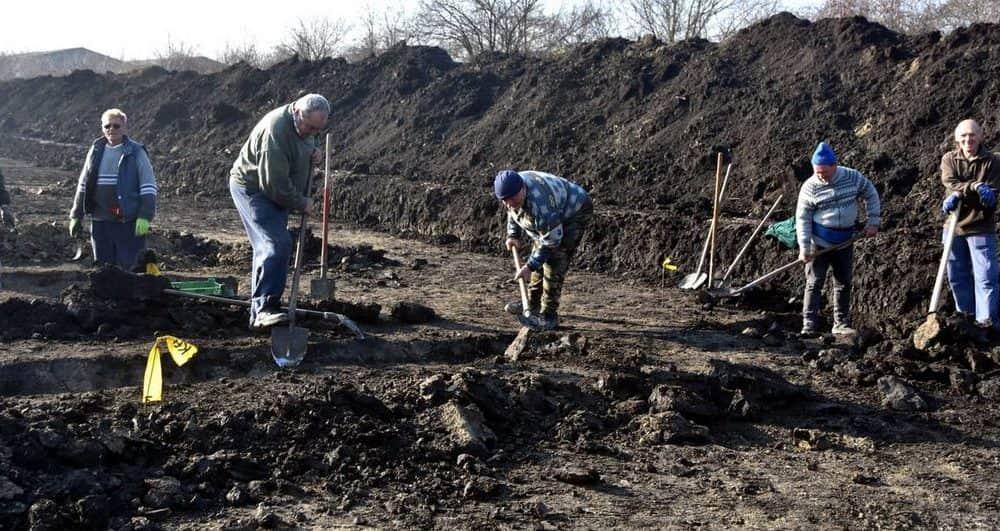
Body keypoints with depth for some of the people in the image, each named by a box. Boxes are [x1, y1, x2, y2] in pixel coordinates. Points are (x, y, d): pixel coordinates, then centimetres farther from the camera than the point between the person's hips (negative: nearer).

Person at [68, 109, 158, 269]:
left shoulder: (136, 152, -2)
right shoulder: (95, 151, 11)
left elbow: (148, 187, -5)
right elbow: (83, 186, 18)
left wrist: (145, 217, -14)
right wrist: (76, 216, 15)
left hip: (129, 222, -5)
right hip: (100, 222, 5)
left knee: (131, 267, -5)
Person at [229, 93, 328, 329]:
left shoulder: (304, 125, -1)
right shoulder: (276, 130, -30)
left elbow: (308, 143, 23)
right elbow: (274, 183, -29)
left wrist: (314, 153, -2)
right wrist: (301, 203, -16)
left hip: (276, 192, 10)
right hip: (252, 188, -10)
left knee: (268, 248, 12)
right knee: (277, 244, -23)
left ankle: (259, 313, 21)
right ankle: (265, 308, -24)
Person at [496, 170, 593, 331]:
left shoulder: (539, 202, -41)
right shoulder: (512, 191, -16)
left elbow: (551, 240, -33)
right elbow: (513, 211, 10)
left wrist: (530, 266, -29)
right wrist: (513, 235, 3)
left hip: (575, 212, -9)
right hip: (555, 215, 9)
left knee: (554, 259, -18)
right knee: (540, 255, 12)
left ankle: (549, 315, -15)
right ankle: (533, 304, 26)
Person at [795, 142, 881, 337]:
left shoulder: (853, 177, -6)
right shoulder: (810, 187, -13)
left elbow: (871, 195, 9)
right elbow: (802, 219, -11)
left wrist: (873, 221, 2)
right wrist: (804, 248, -15)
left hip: (845, 242, 3)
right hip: (819, 242, -3)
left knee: (844, 283, 10)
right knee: (814, 283, -6)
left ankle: (841, 324, 20)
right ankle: (809, 324, -2)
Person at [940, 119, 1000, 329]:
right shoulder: (949, 159, 2)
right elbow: (950, 185, -16)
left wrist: (961, 195, -23)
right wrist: (975, 187, -30)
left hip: (980, 227, -4)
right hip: (954, 226, 4)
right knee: (957, 275, 13)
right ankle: (965, 315, 26)